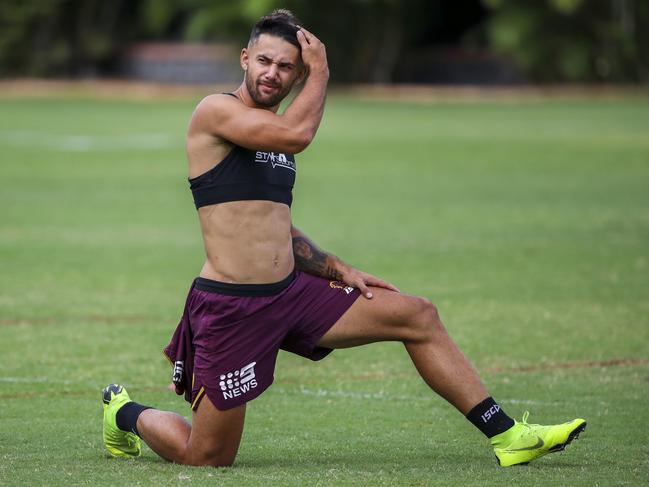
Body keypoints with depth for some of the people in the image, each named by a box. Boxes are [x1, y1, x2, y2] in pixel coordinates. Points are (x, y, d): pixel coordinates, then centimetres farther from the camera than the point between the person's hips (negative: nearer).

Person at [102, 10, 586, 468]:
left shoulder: (275, 135, 16)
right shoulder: (215, 112, -10)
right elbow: (297, 134, -27)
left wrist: (340, 271, 14)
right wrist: (321, 71, -11)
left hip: (291, 293, 8)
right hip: (231, 308, -8)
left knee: (418, 316, 0)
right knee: (207, 457, -3)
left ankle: (506, 434, 5)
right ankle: (125, 413, 28)